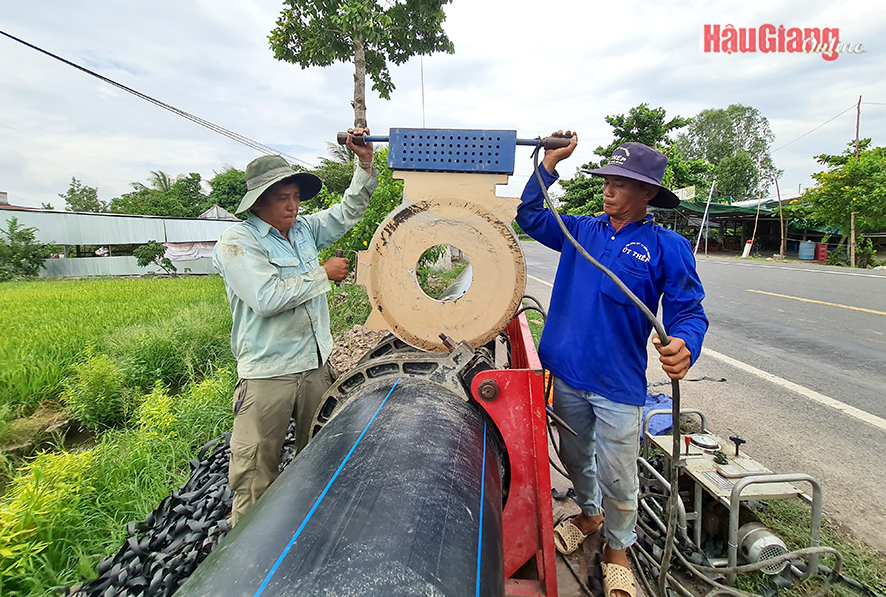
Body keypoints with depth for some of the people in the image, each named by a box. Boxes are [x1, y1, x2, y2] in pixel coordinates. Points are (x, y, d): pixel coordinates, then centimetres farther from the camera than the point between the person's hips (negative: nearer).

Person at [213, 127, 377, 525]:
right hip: (267, 375, -6)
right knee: (255, 469, 4)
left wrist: (364, 162, 4)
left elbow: (349, 211, 17)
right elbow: (268, 298, -22)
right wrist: (323, 273, -12)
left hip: (317, 365, 6)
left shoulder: (305, 230, 9)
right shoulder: (236, 242, -9)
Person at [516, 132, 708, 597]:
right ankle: (589, 514, 52)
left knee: (617, 477, 10)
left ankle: (617, 550, 38)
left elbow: (688, 312, -9)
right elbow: (530, 216, 10)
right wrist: (550, 163, 1)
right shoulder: (582, 230, 4)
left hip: (618, 384, -4)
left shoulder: (667, 247, -7)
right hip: (566, 373, 4)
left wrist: (684, 345, -32)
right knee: (575, 457, 23)